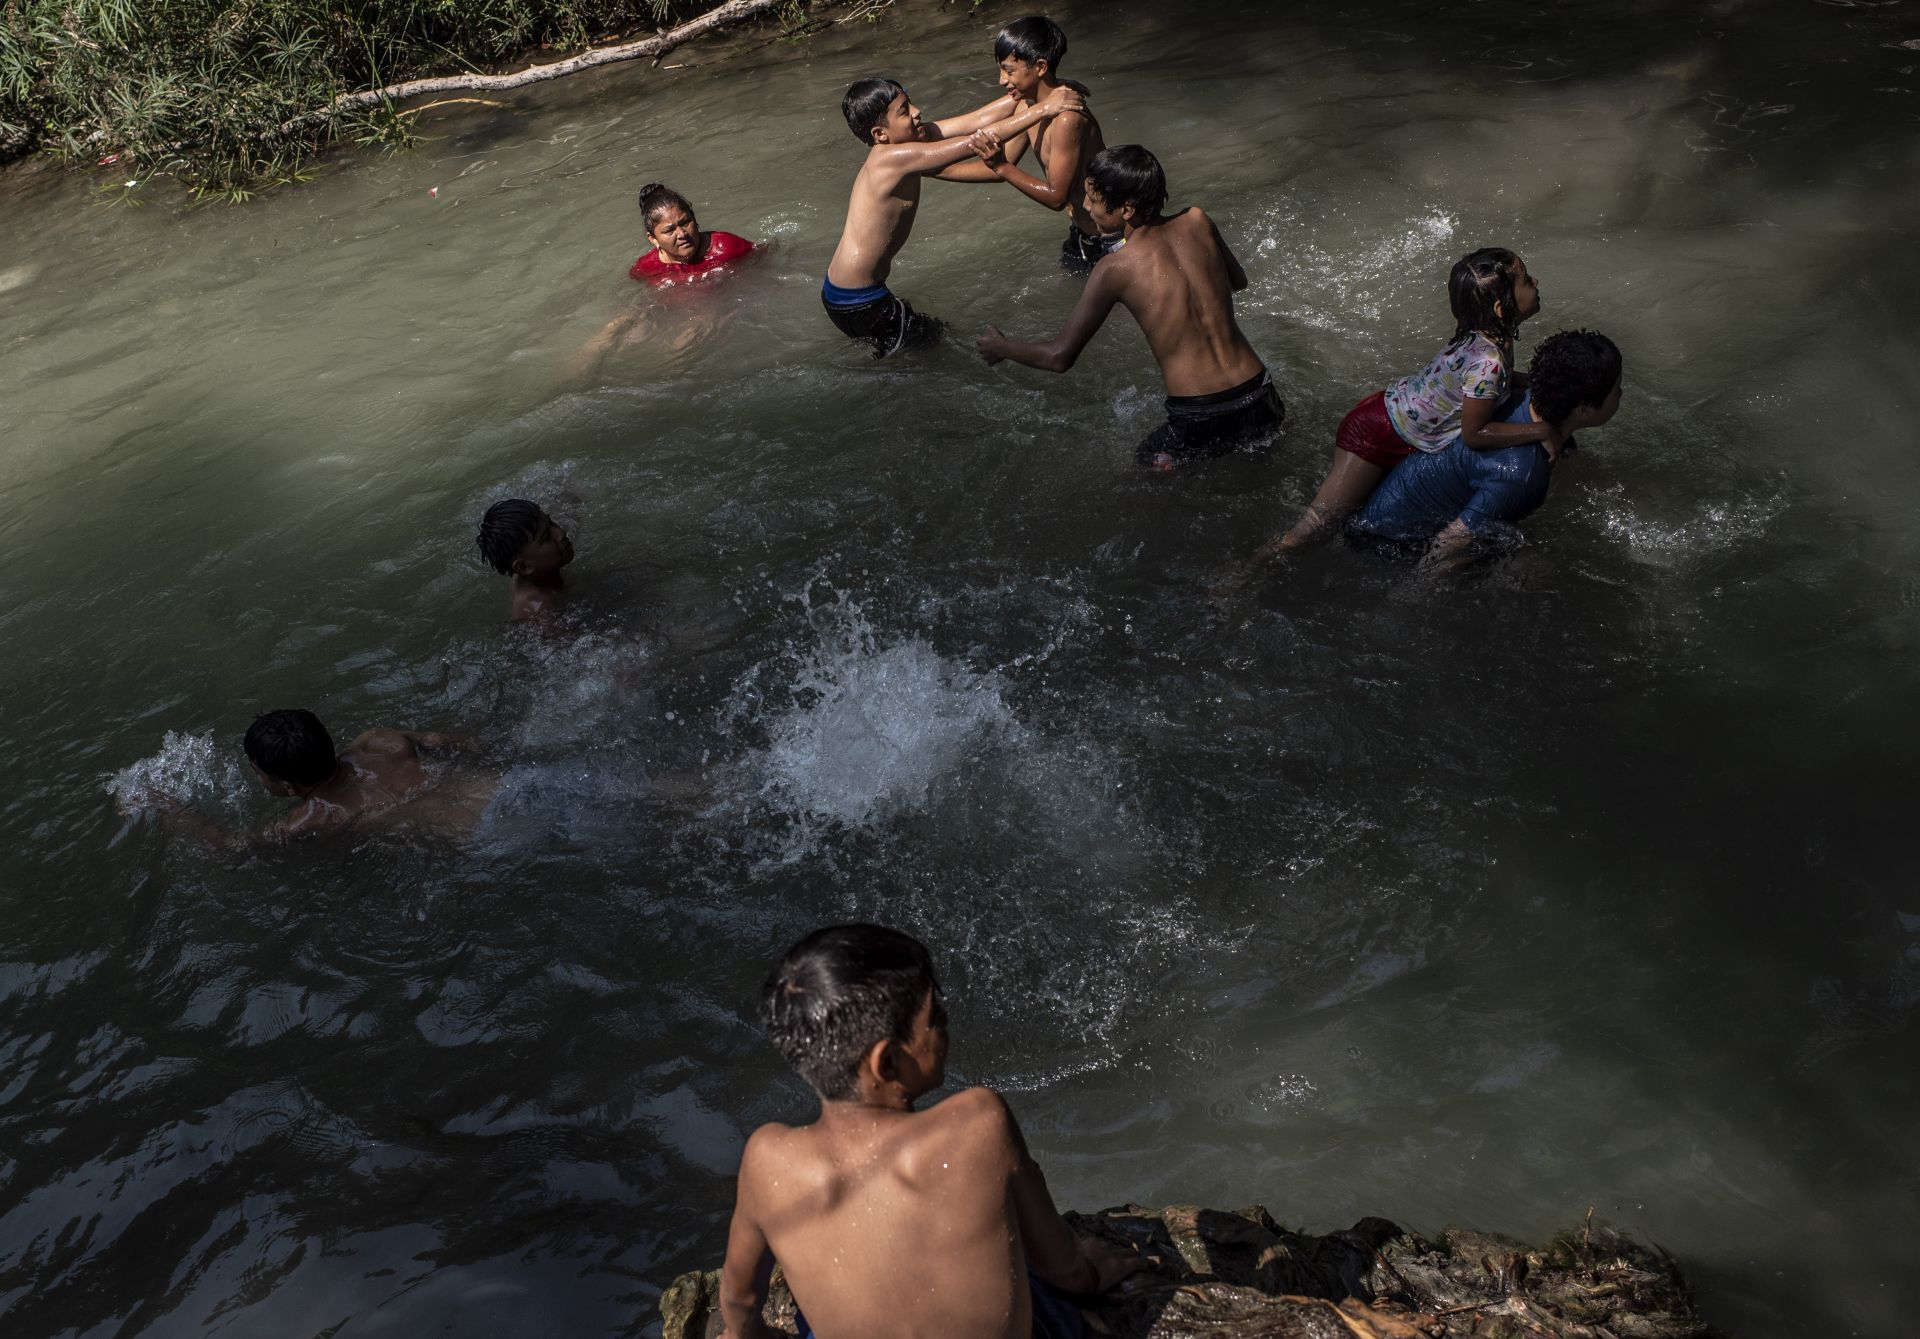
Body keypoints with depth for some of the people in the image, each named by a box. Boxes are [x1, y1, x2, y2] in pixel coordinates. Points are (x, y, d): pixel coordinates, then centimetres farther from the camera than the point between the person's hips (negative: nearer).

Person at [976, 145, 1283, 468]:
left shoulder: (1115, 269, -11)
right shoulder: (1198, 221, 2)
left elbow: (1059, 356, -3)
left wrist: (1001, 347, 14)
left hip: (1201, 422, -5)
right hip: (1261, 402, 5)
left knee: (1148, 460, 28)